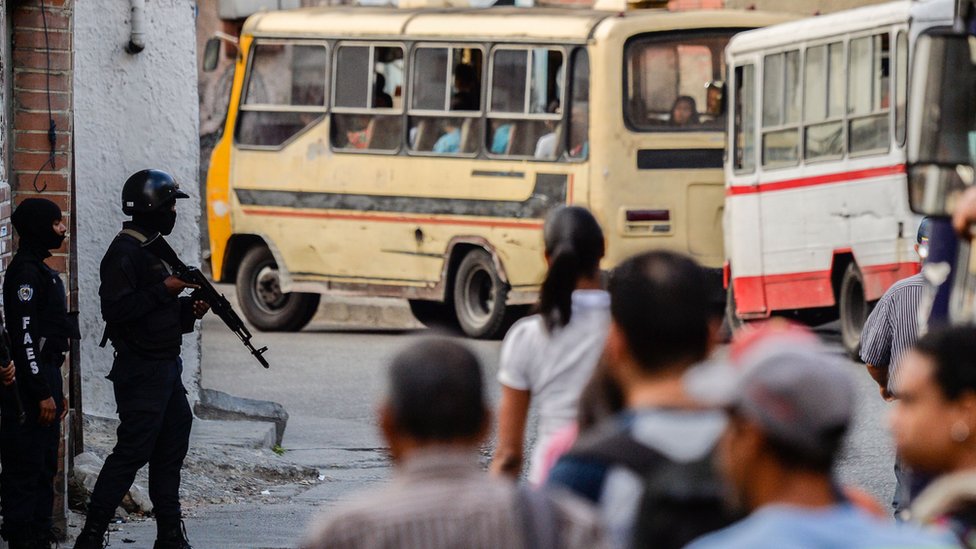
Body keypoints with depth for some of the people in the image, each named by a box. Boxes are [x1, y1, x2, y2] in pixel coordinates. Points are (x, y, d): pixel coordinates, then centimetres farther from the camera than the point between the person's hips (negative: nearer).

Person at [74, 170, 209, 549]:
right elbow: (116, 309, -24)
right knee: (132, 452, -9)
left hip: (165, 368, 10)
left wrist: (189, 310, 7)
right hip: (140, 371, -10)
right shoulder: (125, 253, -15)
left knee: (171, 448, 12)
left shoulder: (151, 249, 17)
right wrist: (165, 289, -22)